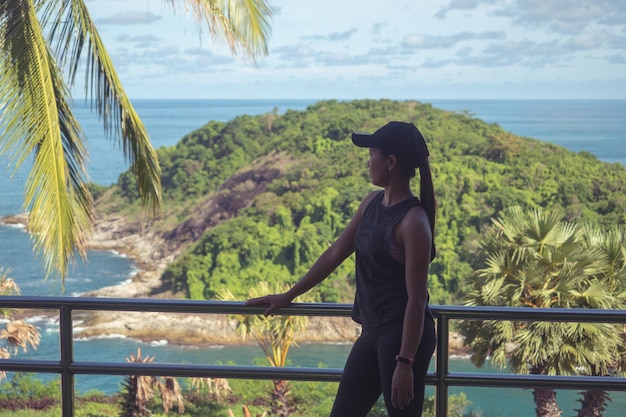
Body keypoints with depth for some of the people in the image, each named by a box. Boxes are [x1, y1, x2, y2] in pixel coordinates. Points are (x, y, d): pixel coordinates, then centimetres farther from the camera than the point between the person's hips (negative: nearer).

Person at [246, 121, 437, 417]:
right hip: (373, 332, 9)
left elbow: (416, 299, -18)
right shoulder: (373, 202, 9)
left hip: (403, 334, -9)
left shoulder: (413, 221, -16)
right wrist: (288, 296, 21)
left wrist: (405, 362, -20)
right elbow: (335, 254, 17)